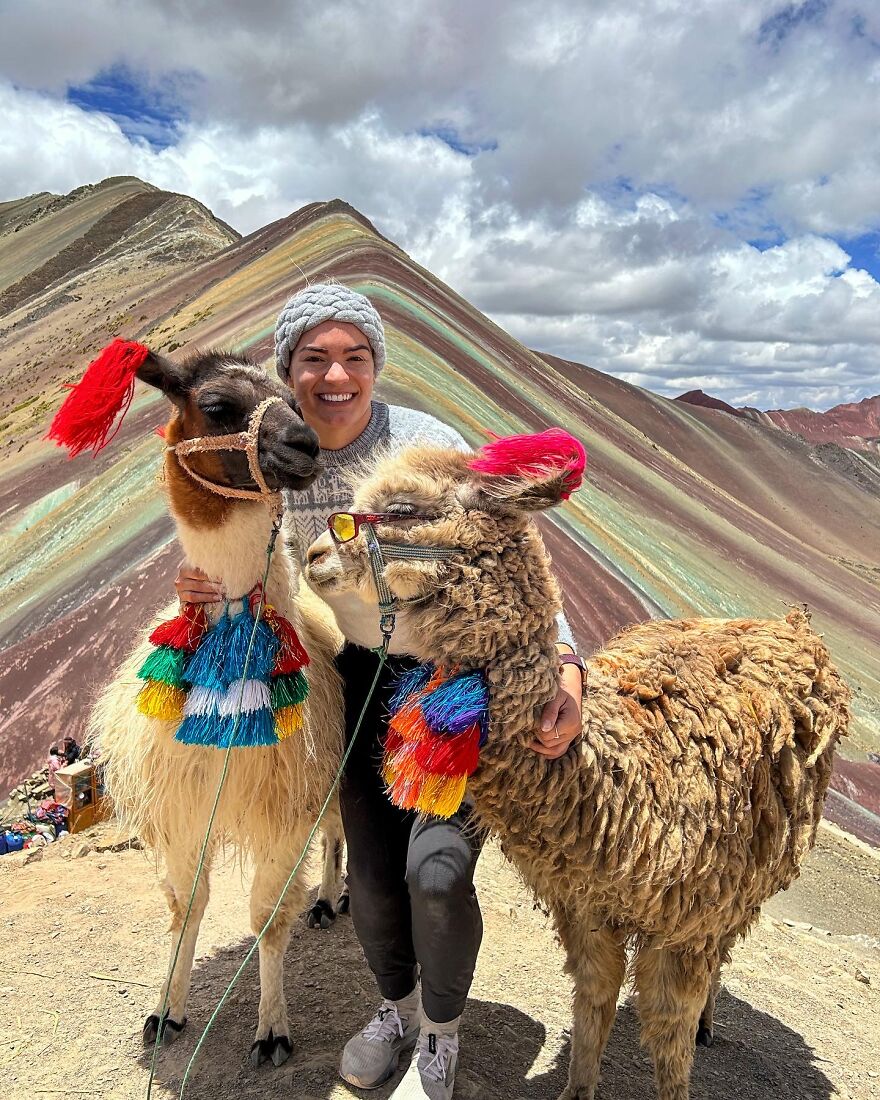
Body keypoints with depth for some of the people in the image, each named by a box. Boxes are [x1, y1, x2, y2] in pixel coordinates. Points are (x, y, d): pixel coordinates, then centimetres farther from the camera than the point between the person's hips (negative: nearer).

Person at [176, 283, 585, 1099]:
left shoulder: (430, 446, -20)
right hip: (360, 679, 4)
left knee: (436, 867, -11)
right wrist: (210, 586, -16)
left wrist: (564, 665, -40)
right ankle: (397, 1006, 46)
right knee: (371, 871, 13)